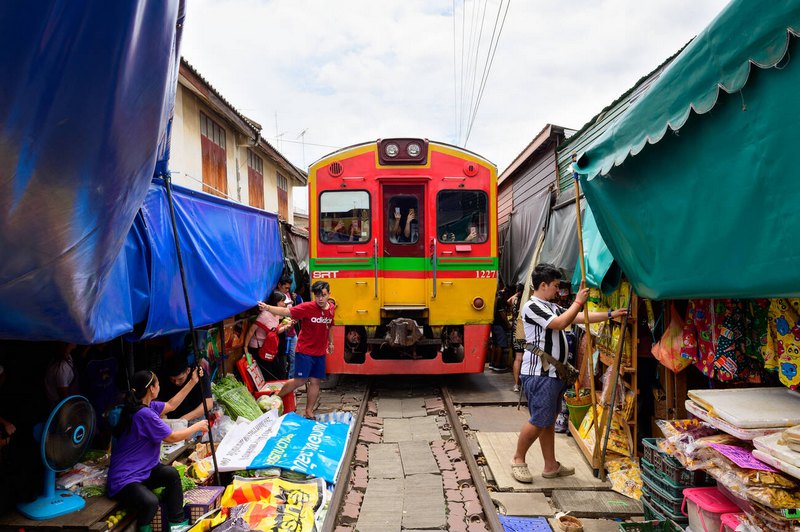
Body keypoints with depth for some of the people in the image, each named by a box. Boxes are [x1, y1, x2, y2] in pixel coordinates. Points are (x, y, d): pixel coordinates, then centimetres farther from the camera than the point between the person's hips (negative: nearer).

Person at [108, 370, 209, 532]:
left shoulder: (147, 405, 3)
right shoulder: (144, 414, -25)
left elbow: (171, 405, 20)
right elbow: (172, 437, -16)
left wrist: (192, 382, 16)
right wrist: (197, 426, -1)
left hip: (142, 470, 10)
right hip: (124, 480, -10)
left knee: (171, 473, -14)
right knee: (150, 502, -33)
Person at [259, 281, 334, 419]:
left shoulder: (331, 309, 1)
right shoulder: (307, 308, -16)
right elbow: (286, 311, -25)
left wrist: (330, 343, 24)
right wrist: (268, 308, -38)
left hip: (320, 353, 5)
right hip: (305, 351, -5)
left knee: (315, 382, 8)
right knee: (300, 380, -5)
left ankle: (309, 411, 22)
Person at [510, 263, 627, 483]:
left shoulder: (552, 307, 17)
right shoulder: (532, 306, -12)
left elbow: (580, 317, 15)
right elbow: (560, 323, -21)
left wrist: (610, 314, 11)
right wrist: (578, 301, -13)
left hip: (553, 374, 10)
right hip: (539, 375, -10)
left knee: (549, 421, 14)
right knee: (539, 421, -6)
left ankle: (551, 466, 23)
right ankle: (518, 459, 10)